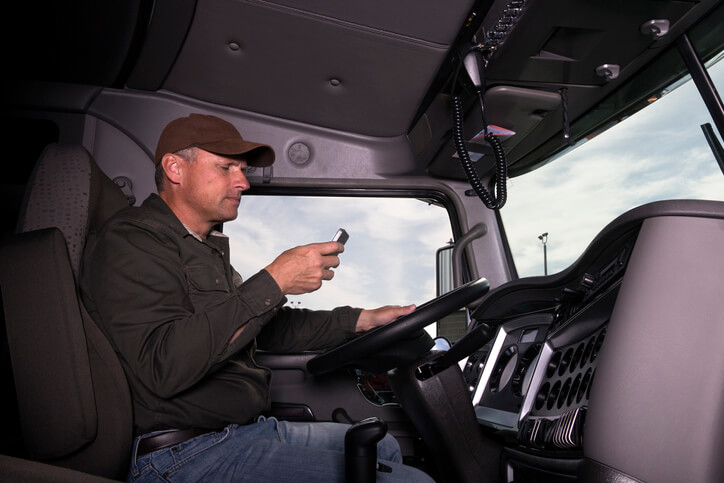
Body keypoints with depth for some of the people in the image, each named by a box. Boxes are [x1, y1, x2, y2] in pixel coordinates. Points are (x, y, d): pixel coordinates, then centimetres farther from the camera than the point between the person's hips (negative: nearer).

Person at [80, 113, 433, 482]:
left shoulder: (207, 248, 19)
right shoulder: (130, 242, -13)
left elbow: (267, 327, 22)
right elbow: (164, 366, -27)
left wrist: (361, 320, 13)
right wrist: (272, 283, -26)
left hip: (250, 429, 10)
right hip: (191, 453, -9)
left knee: (384, 446, 17)